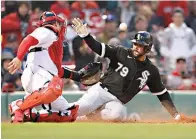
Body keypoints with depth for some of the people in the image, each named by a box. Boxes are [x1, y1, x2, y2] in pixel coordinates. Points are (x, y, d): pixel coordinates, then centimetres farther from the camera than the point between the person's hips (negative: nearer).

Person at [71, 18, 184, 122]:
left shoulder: (151, 71, 6)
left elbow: (162, 94, 11)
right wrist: (85, 34, -24)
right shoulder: (122, 53, 0)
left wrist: (176, 115, 6)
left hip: (116, 102, 2)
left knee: (117, 114, -36)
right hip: (101, 91, -2)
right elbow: (98, 48, -6)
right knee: (82, 107, -31)